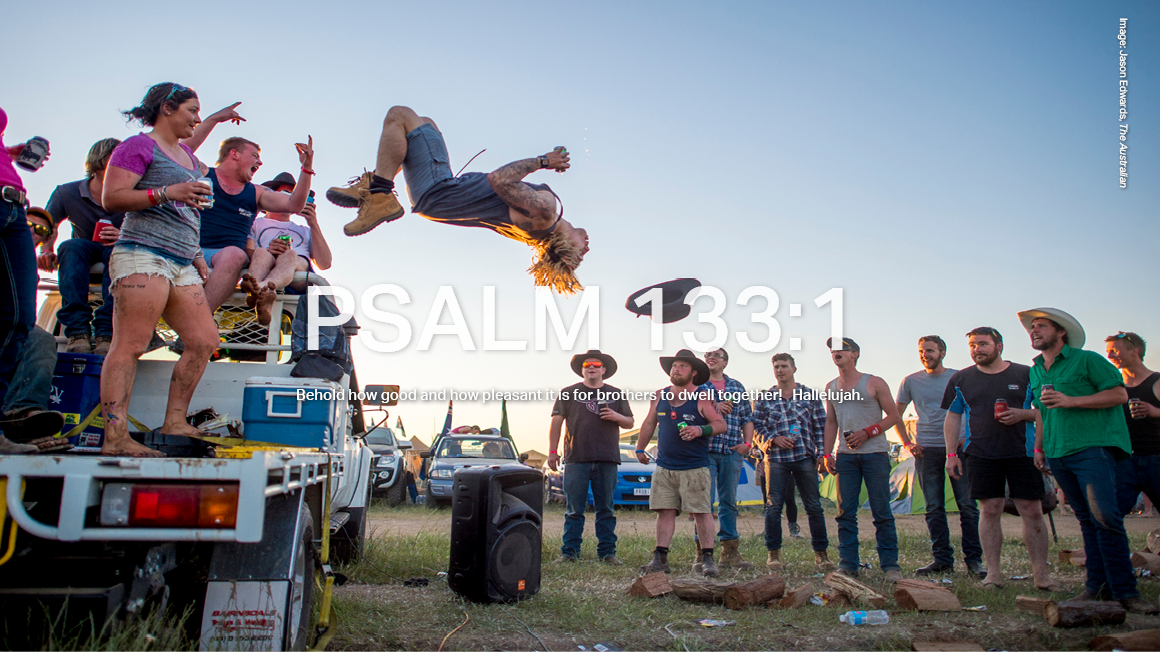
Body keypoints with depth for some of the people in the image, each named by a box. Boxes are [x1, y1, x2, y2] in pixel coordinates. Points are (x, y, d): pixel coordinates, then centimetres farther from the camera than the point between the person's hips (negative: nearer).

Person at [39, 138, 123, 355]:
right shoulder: (67, 193, -7)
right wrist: (45, 251, -12)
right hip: (83, 261, 2)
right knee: (71, 246, -31)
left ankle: (106, 332, -43)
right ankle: (77, 331, -38)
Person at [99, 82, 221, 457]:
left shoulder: (187, 155, 26)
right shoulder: (139, 146, 1)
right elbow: (112, 198, -10)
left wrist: (195, 254, 23)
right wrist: (167, 193, -18)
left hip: (182, 264, 9)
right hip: (142, 254, -9)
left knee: (204, 340, 2)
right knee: (131, 344, -13)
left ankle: (175, 423, 8)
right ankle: (115, 437, -15)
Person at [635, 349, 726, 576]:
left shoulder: (703, 398, -3)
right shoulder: (660, 396, 11)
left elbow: (721, 424, -8)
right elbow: (649, 424, 21)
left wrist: (700, 430, -25)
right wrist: (640, 448, 21)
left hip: (695, 468, -4)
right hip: (664, 467, 4)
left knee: (701, 512, -3)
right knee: (665, 511, 3)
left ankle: (708, 559, 5)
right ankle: (660, 559, 6)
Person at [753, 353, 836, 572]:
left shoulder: (810, 395, 9)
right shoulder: (764, 398, 9)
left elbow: (820, 427, 9)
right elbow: (756, 426, 7)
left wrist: (821, 455, 0)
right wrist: (774, 439, -10)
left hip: (805, 457, 0)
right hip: (776, 459, 0)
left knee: (814, 506, 1)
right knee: (773, 506, -1)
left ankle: (821, 554, 13)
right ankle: (774, 553, 9)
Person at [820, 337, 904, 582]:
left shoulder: (874, 383, -1)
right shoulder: (831, 387, 13)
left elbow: (893, 416, -1)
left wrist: (867, 432, -13)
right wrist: (826, 454, 8)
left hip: (875, 454, -4)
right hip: (845, 455, 4)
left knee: (882, 511, -2)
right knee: (845, 512, 3)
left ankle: (890, 564, 6)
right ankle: (847, 564, 8)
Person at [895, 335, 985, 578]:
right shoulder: (911, 381, 8)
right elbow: (896, 415, 13)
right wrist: (907, 443, 3)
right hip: (927, 449, 2)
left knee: (967, 506, -3)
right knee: (934, 509, 4)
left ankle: (973, 559, 4)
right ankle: (942, 559, 11)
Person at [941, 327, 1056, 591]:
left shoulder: (1025, 374, 6)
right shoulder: (961, 379, 9)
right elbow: (952, 418, 12)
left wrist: (1022, 414, -11)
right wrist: (951, 454, 5)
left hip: (1022, 452, 0)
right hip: (981, 454, 1)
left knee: (1032, 512, -1)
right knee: (989, 511, 0)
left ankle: (1041, 573, 8)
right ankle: (993, 572, 7)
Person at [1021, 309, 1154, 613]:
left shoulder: (1087, 360, -1)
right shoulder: (1035, 371, 18)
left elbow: (1119, 394, -7)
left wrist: (1070, 400, -15)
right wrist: (1039, 448, 25)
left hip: (1092, 447, -6)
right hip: (1057, 454, 6)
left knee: (1104, 515, -16)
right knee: (1087, 519, 8)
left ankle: (1124, 590, -9)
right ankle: (1097, 585, 11)